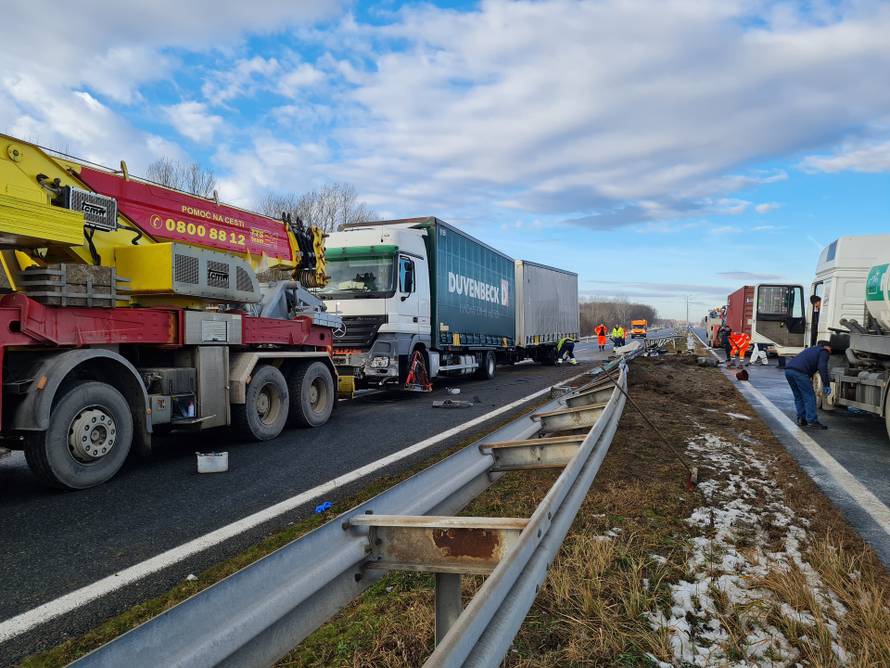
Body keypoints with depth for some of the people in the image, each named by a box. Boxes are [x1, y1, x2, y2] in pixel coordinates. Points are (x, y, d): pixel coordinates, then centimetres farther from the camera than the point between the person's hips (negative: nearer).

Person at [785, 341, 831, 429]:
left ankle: (801, 419, 19)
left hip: (788, 369, 8)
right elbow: (822, 368, -5)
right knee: (809, 396, -3)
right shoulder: (824, 352, 11)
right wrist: (826, 385, -4)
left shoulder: (810, 349, 36)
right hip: (799, 371, -8)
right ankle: (812, 421, -6)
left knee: (798, 396, 18)